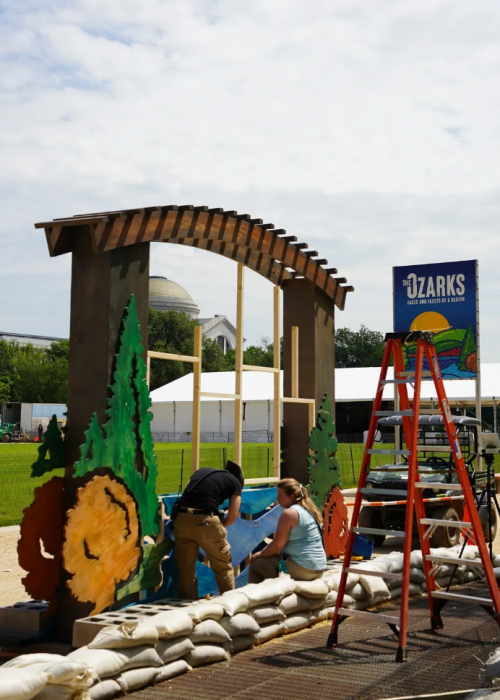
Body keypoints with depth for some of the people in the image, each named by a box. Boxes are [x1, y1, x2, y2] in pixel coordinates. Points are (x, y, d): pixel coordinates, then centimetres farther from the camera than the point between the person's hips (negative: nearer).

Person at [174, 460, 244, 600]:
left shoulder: (201, 471, 26)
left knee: (186, 569, 14)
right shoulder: (235, 481, 15)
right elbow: (232, 516, 6)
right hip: (205, 520, -4)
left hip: (182, 519, 4)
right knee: (223, 567, 16)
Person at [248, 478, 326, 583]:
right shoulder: (309, 510, 12)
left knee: (255, 563, 4)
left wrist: (260, 554, 4)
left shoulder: (289, 513, -14)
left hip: (302, 569, -9)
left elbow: (277, 546, -13)